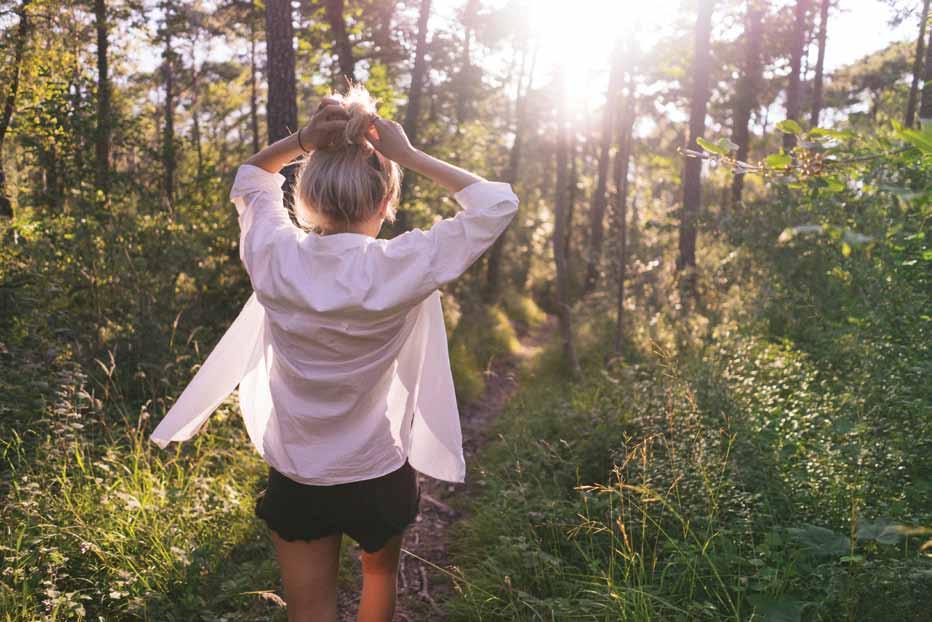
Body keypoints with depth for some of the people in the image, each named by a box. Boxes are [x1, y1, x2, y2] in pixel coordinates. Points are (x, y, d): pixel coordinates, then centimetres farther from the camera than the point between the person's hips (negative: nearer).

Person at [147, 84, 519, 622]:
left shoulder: (274, 257, -15)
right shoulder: (401, 267, -23)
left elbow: (250, 178, 8)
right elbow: (498, 204, -11)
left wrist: (301, 141, -9)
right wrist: (409, 156, -13)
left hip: (296, 481, 2)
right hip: (379, 477, -1)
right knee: (381, 574, 30)